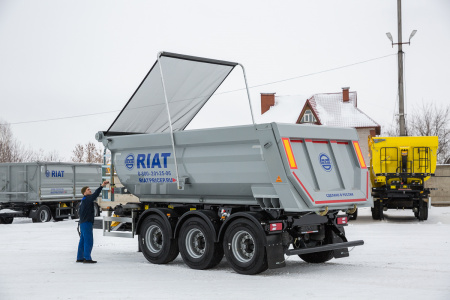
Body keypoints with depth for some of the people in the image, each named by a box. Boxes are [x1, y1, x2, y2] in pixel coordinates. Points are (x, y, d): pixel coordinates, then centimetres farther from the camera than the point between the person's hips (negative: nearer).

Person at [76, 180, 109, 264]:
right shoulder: (87, 199, -11)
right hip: (86, 223, -10)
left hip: (83, 223, 10)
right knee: (89, 241, -9)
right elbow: (95, 194, -29)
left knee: (83, 241, 13)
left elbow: (79, 212, 25)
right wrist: (102, 186, -35)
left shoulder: (84, 200, 19)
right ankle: (87, 258, -10)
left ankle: (80, 258, 18)